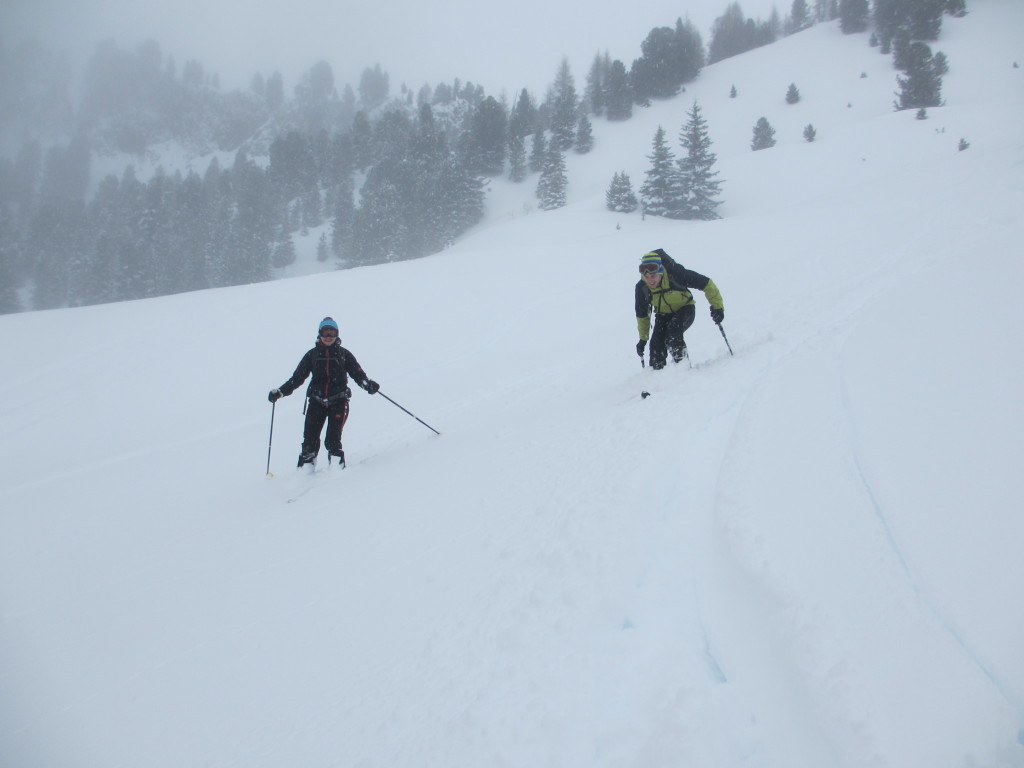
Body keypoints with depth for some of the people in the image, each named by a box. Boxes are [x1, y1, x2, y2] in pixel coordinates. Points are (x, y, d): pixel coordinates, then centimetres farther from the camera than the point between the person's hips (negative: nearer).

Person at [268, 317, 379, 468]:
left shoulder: (343, 354, 10)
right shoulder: (312, 355, 12)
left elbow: (357, 373, 3)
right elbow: (297, 378, 12)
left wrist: (367, 384, -18)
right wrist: (280, 392, 1)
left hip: (339, 400, -1)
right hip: (317, 400, 2)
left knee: (333, 440, -14)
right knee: (310, 439, -7)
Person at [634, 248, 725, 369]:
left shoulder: (675, 274, -32)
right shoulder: (642, 288, -20)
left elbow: (706, 284, -20)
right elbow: (642, 315, -2)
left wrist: (717, 306, -20)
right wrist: (643, 338, 4)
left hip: (685, 309, -3)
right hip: (663, 315, 3)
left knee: (673, 331, -31)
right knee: (656, 344, -16)